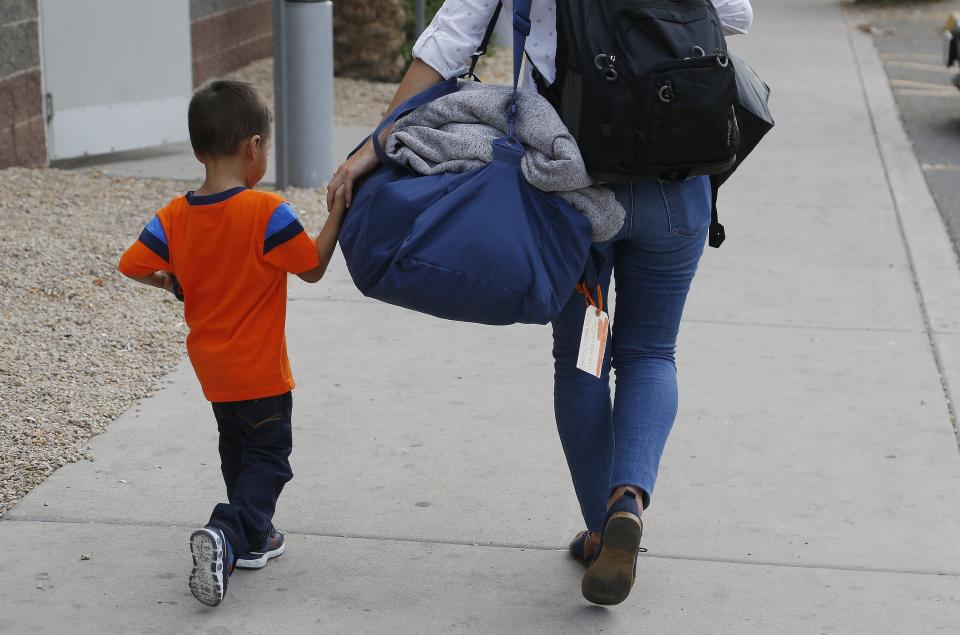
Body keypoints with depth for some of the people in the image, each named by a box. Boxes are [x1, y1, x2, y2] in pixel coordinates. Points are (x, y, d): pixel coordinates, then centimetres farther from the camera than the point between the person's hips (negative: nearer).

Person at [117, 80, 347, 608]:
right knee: (269, 457, 3)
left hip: (210, 365, 6)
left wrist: (171, 283, 12)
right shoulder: (267, 212, -20)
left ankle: (253, 537, 34)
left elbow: (132, 266, -6)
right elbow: (313, 268, -12)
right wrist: (338, 212, -7)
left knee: (238, 450, 24)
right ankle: (224, 535, -17)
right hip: (259, 368, -6)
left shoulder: (175, 216, -6)